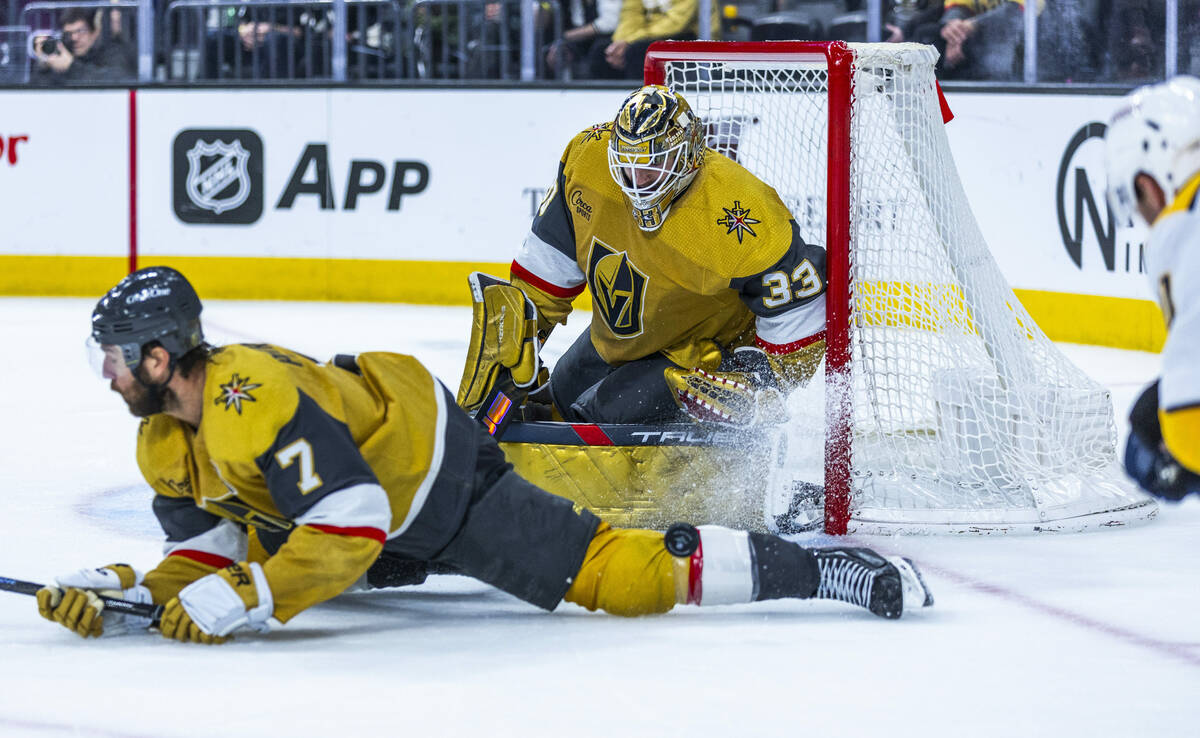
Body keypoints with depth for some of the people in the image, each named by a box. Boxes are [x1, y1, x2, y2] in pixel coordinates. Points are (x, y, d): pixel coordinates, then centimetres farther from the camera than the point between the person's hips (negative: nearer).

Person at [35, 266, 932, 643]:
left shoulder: (259, 404, -33)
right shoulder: (162, 442, -3)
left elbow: (352, 530, -38)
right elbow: (208, 548, 1)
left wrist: (240, 600, -40)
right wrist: (131, 591, -17)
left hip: (439, 472, -10)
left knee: (615, 575, -16)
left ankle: (818, 569, -9)